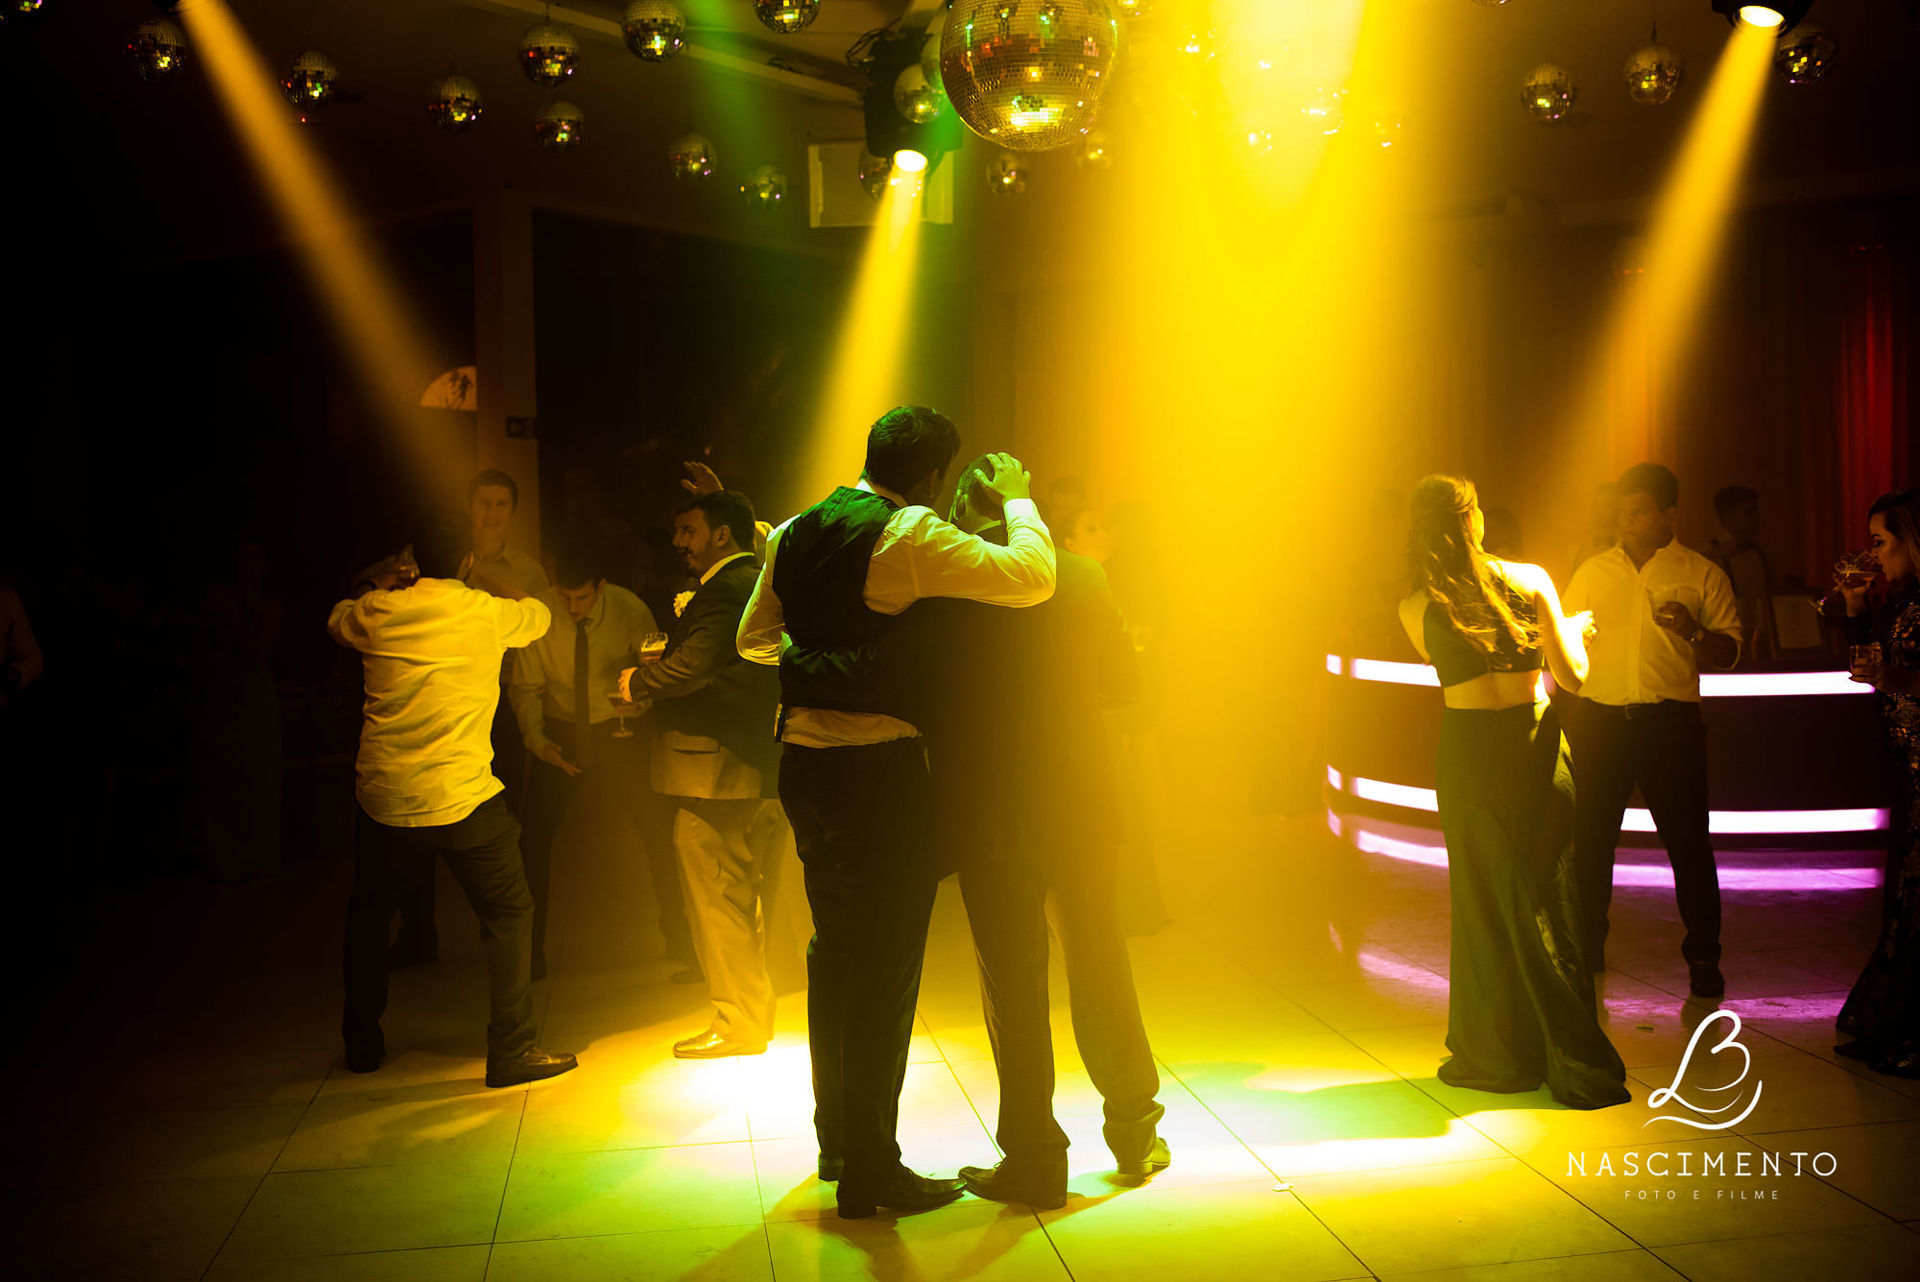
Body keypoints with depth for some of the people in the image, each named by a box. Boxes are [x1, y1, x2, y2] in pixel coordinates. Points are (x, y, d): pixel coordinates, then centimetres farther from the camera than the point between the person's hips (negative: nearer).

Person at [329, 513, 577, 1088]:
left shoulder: (375, 612, 1)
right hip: (461, 797, -3)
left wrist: (375, 587, 41)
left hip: (384, 797, 4)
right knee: (508, 913, 8)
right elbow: (538, 615, 17)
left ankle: (362, 1042, 33)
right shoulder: (488, 613, -5)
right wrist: (507, 593, 35)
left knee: (369, 913, 22)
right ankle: (511, 1050, 6)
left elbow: (337, 620, 25)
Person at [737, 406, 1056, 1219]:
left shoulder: (794, 534, 9)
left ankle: (837, 1140, 34)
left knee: (834, 947, 20)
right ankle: (869, 1171, 9)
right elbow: (1031, 576, -19)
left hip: (803, 757, 8)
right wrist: (1017, 498, -3)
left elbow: (754, 640, 19)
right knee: (884, 962, 1)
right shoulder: (909, 535, -14)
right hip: (878, 765, -8)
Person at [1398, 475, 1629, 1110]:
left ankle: (1498, 1055, 21)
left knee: (1485, 903, 11)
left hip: (1468, 753, -1)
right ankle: (1576, 1064, 15)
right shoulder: (1531, 581, -3)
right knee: (1546, 902, 9)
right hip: (1536, 745, 1)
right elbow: (1572, 674, -2)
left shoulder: (1416, 609, -3)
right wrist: (1572, 631, 19)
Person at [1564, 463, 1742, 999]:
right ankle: (1586, 951, 20)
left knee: (1688, 843, 0)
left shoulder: (1702, 574, 6)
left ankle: (1703, 959, 12)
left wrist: (1694, 632, -17)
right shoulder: (1592, 571, 13)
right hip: (1600, 719, 2)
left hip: (1670, 721, -2)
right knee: (1591, 839, 7)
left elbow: (1730, 649, 2)